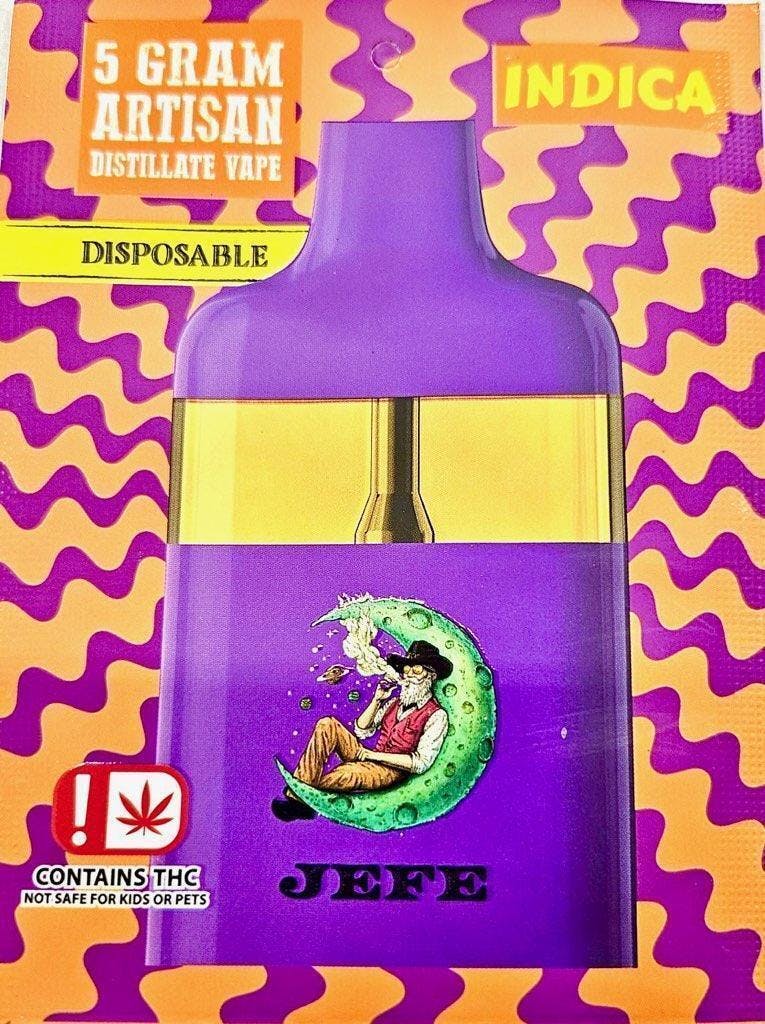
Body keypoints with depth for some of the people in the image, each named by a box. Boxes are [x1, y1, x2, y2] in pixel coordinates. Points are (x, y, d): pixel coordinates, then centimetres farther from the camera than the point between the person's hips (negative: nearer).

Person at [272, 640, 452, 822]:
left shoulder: (436, 716, -6)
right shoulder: (395, 703, 16)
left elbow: (420, 763, -15)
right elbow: (362, 731, 13)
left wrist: (374, 755, -14)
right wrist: (377, 699, 1)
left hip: (391, 771, -7)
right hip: (367, 758, 7)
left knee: (346, 774, -39)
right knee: (327, 725, -14)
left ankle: (300, 795, -18)